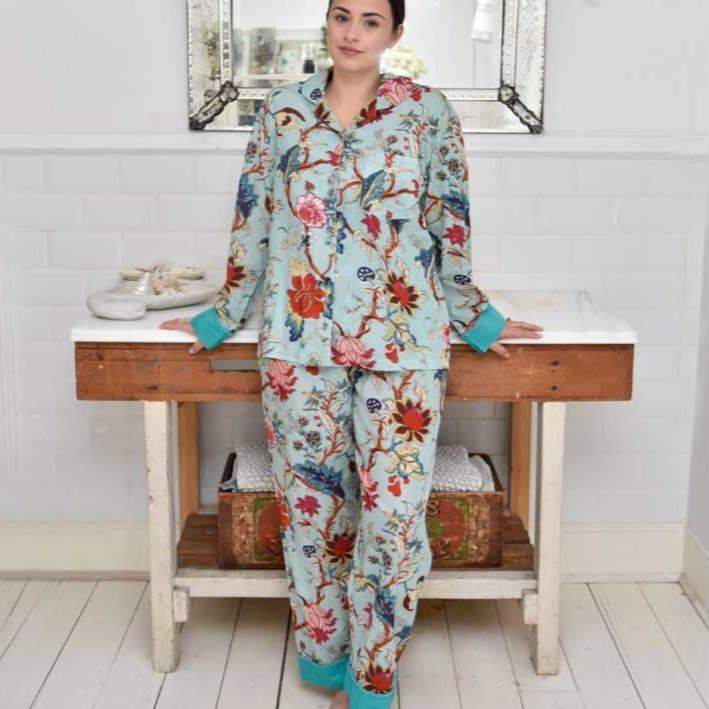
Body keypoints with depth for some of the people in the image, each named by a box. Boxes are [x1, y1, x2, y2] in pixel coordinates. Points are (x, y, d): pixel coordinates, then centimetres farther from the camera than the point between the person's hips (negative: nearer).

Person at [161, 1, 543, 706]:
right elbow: (253, 223, 12)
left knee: (394, 510, -2)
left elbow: (450, 227, 9)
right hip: (299, 335, 2)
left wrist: (476, 318, 13)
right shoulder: (281, 109, 8)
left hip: (402, 338, -1)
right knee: (310, 501, 9)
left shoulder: (426, 111, 4)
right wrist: (222, 318, 15)